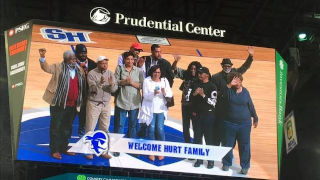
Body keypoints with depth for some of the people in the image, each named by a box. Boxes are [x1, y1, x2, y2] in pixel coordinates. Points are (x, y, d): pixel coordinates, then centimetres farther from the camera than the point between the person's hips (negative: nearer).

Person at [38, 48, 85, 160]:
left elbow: (83, 86, 16)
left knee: (67, 128, 15)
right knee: (56, 127, 1)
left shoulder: (79, 70, 10)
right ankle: (54, 150, 7)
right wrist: (42, 58, -33)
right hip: (59, 104, -5)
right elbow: (46, 68, -17)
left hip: (73, 105, 5)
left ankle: (64, 148, 28)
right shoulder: (58, 67, -3)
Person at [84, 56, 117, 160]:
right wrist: (100, 83, -34)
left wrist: (111, 84, -26)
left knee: (105, 129, 8)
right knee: (90, 128, -1)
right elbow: (93, 89, -16)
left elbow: (114, 89, -4)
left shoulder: (110, 73, 3)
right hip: (93, 103, -4)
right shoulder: (92, 73, -8)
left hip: (106, 104, 4)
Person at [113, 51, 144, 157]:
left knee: (133, 125, 8)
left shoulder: (138, 70, 6)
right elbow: (115, 82, -4)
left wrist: (132, 83, -14)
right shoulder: (120, 68, 4)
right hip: (122, 101, -2)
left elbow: (141, 85, 1)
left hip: (135, 102, 2)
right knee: (120, 124, 1)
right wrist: (124, 81, -18)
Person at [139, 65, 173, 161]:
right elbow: (145, 95, -8)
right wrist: (153, 93, -27)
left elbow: (170, 94, 1)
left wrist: (165, 93, -21)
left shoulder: (164, 81, 7)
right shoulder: (147, 81, 1)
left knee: (160, 129, -7)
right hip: (150, 109, -1)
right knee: (151, 129, -2)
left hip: (161, 109, 1)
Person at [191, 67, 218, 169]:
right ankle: (199, 158, 16)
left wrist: (203, 95, -19)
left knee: (209, 138, -2)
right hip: (197, 115, 6)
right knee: (197, 137, 7)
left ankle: (211, 160, 6)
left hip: (208, 115, -5)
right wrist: (194, 94, -4)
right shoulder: (196, 85, 12)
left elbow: (213, 102, -12)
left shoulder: (212, 86, -7)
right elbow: (191, 99, 17)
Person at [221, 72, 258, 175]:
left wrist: (255, 118, 14)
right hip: (229, 123, 0)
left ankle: (245, 166, 15)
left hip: (244, 124, 1)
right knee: (227, 144, 8)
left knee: (244, 145, 4)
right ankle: (226, 164, 25)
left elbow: (251, 106, 9)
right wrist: (229, 85, -29)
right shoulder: (229, 90, -2)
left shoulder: (245, 91, 2)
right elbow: (223, 96, -24)